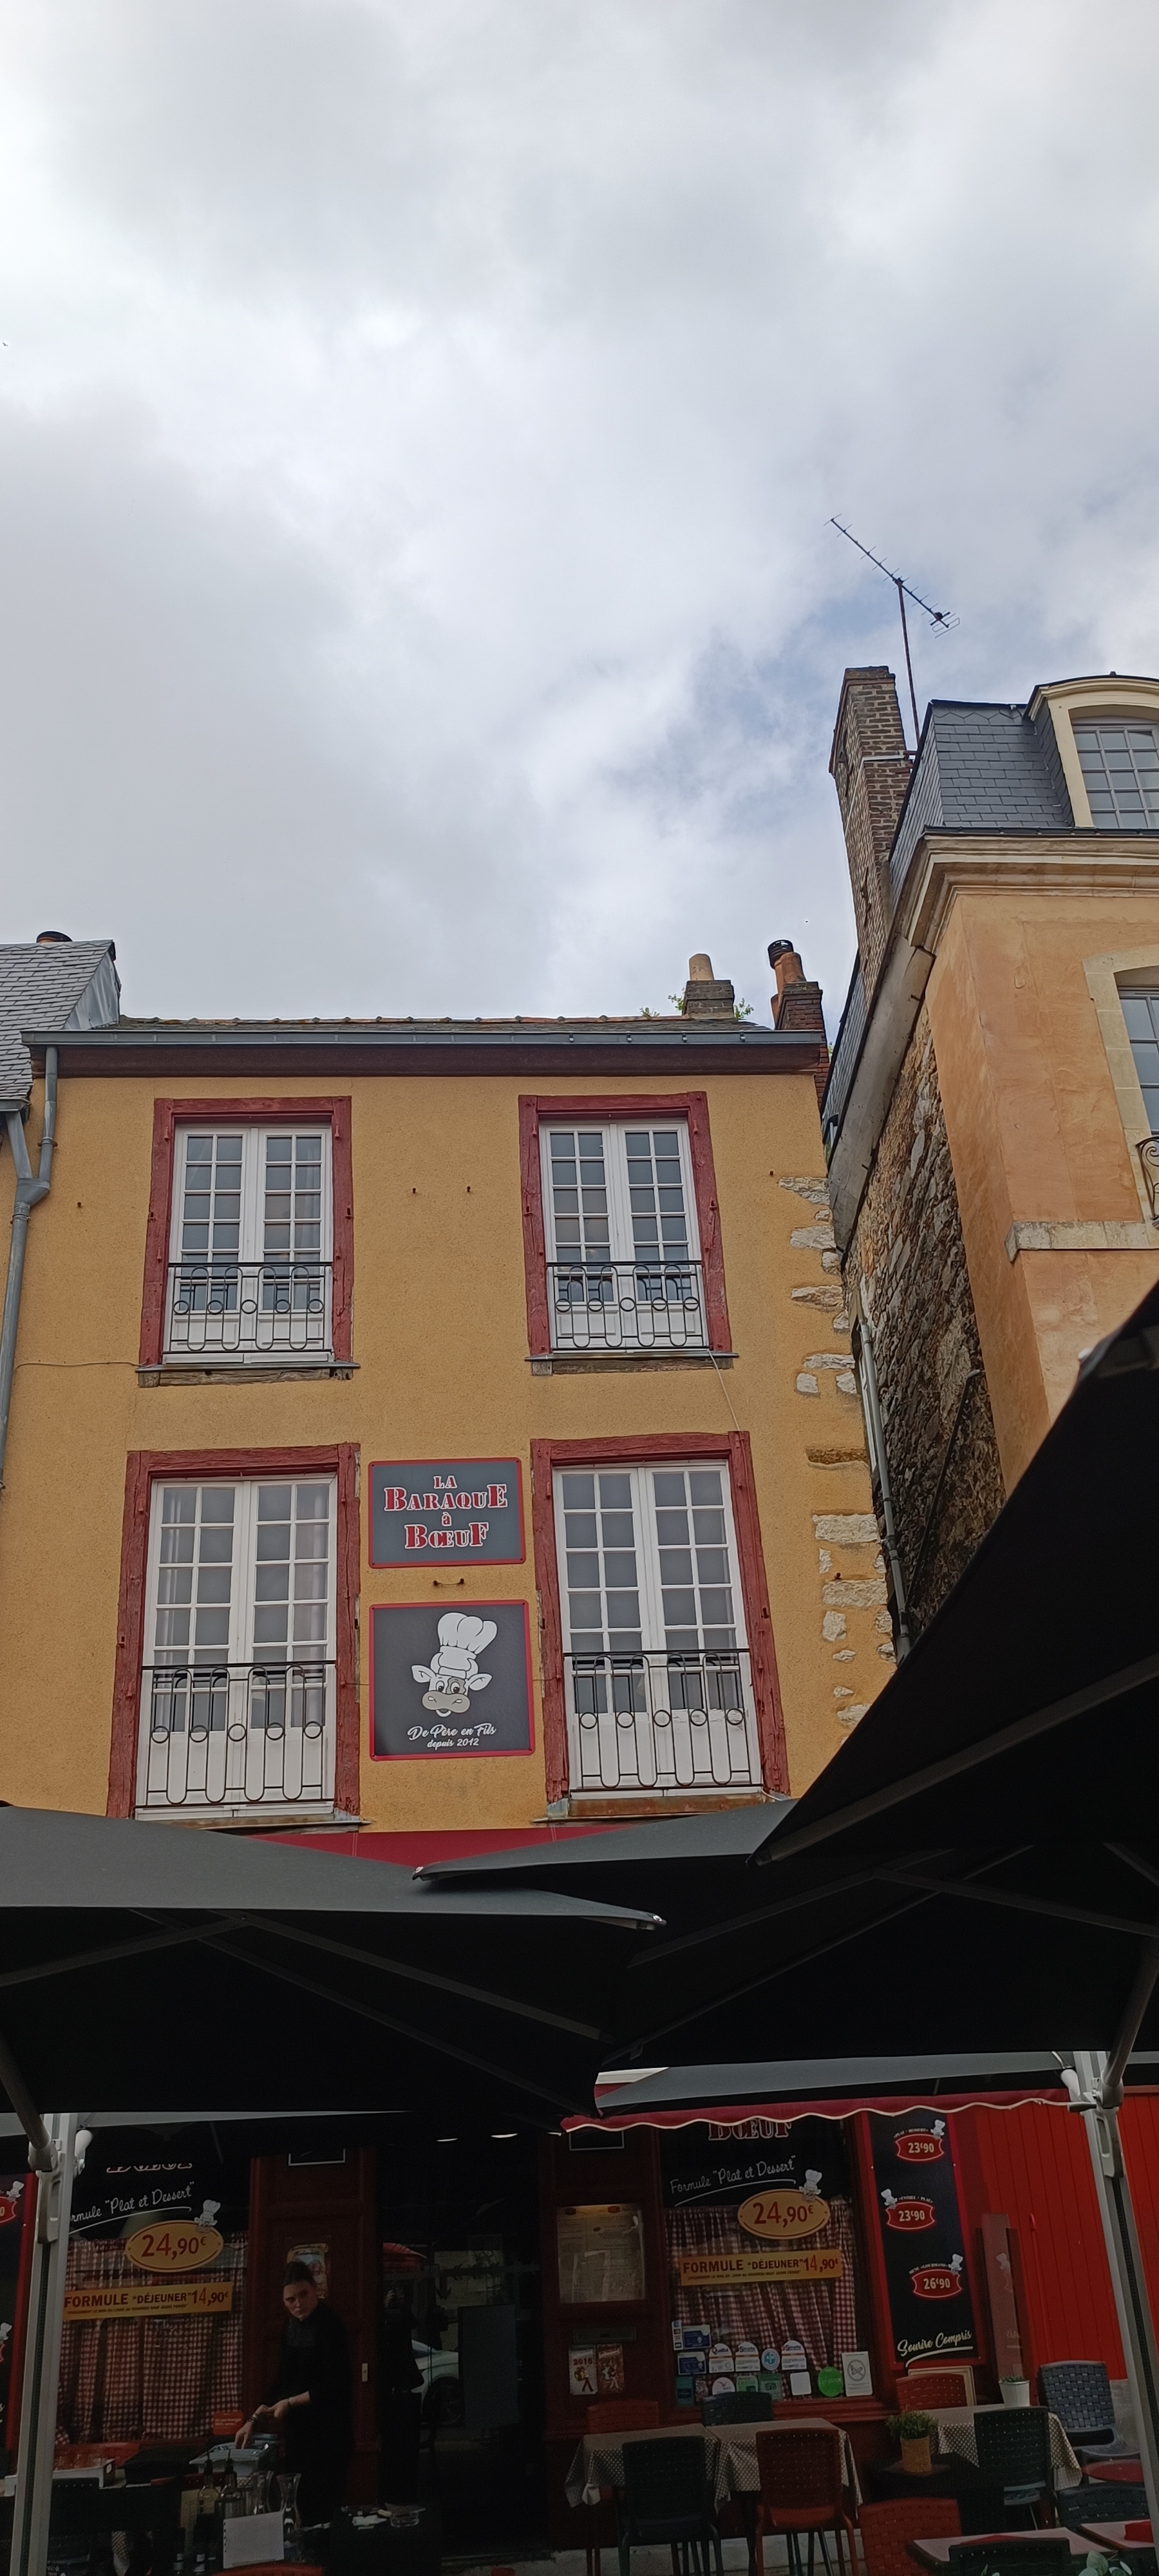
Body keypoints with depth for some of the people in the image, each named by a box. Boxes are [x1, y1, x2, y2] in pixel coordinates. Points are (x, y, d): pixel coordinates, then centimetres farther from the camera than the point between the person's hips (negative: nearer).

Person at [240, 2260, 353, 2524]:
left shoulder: (330, 2326, -17)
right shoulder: (291, 2326, 7)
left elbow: (335, 2387, -18)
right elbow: (283, 2382, 13)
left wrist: (290, 2403, -14)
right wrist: (255, 2419, 4)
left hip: (328, 2435, -8)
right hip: (298, 2433, 8)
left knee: (322, 2511, -6)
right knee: (301, 2506, 12)